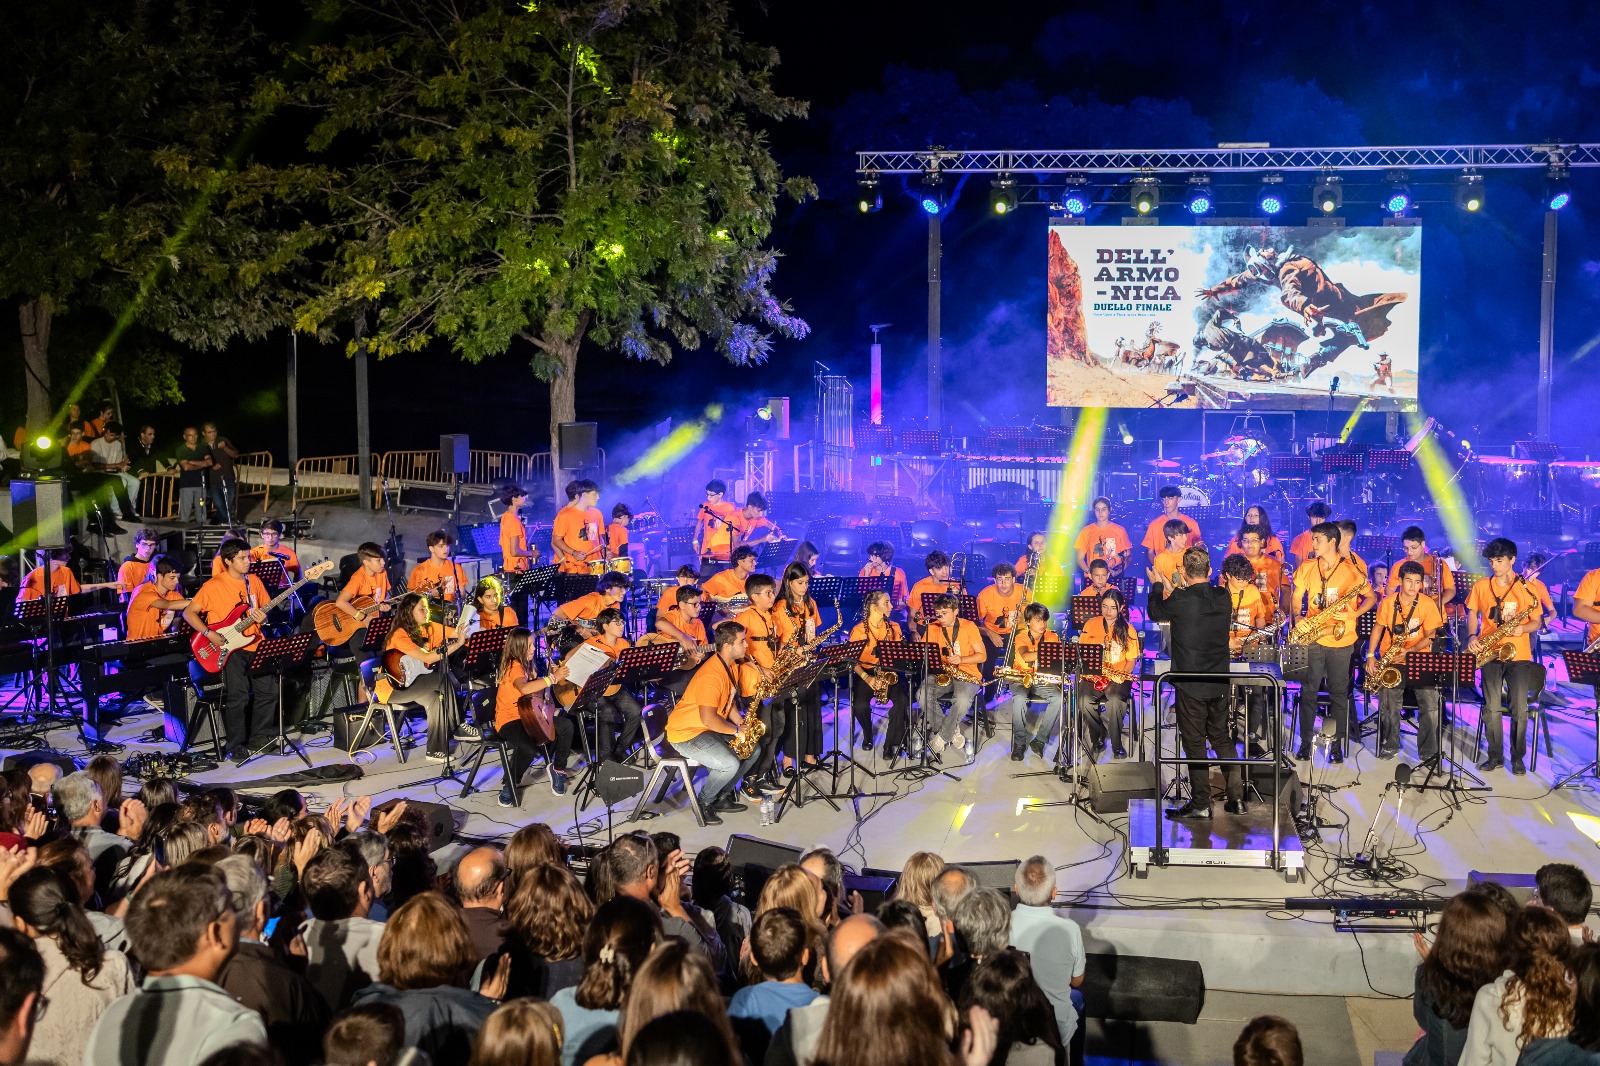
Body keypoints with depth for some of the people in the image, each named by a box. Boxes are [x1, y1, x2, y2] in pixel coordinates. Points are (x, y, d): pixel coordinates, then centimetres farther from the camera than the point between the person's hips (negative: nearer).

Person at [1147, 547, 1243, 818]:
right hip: (1219, 684, 5)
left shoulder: (1179, 601, -18)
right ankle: (1237, 798, 17)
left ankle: (1201, 804, 8)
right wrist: (1172, 589, 26)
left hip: (1190, 686, -5)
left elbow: (1155, 613, 3)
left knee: (1195, 743, 3)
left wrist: (1157, 586, 21)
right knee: (1222, 738, 17)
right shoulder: (1223, 597, -3)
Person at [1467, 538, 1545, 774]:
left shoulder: (1526, 588, 0)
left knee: (1520, 707, -4)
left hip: (1518, 654, -1)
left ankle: (1518, 757, 8)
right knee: (1492, 707, -3)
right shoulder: (1481, 586, 4)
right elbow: (1472, 613, 13)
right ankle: (1495, 756, 9)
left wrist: (1522, 629, -16)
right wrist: (1472, 637, -4)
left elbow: (1537, 622, 5)